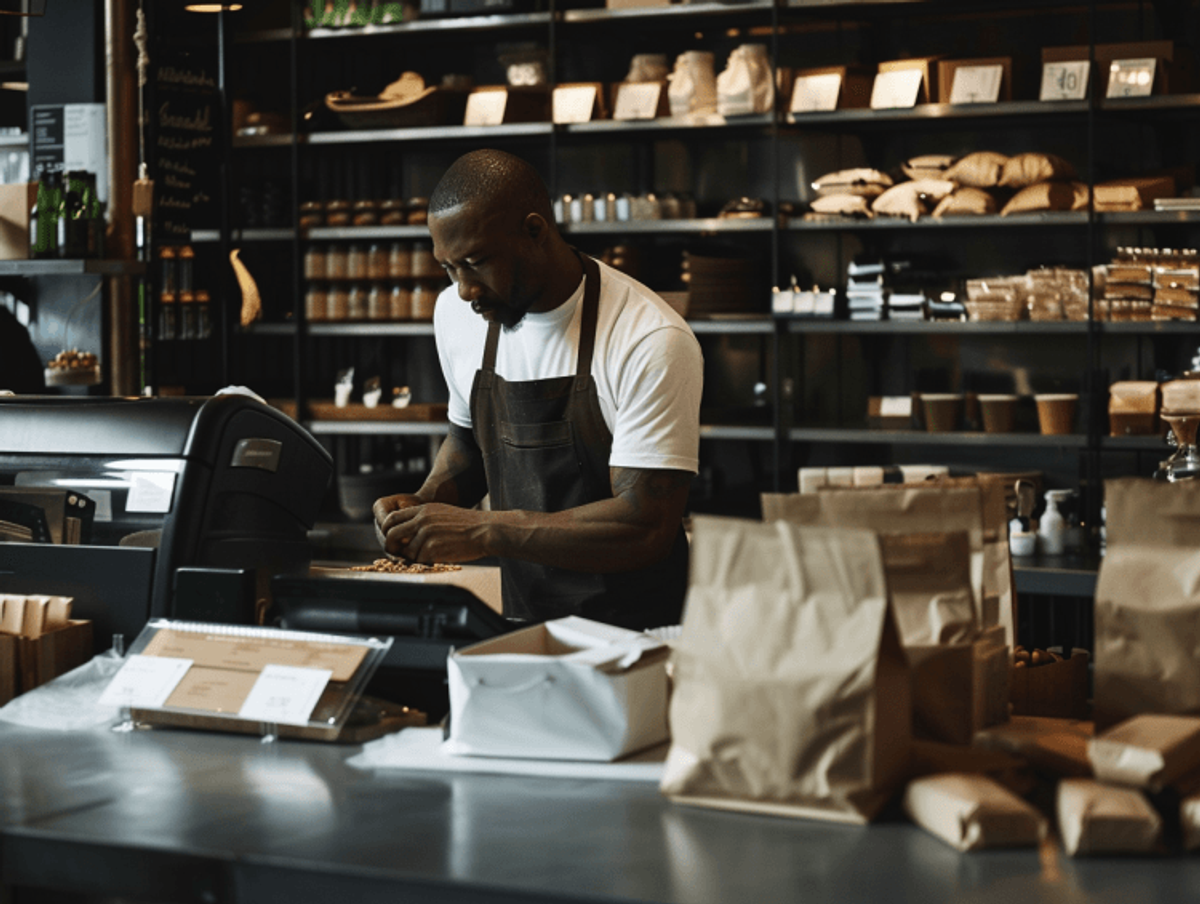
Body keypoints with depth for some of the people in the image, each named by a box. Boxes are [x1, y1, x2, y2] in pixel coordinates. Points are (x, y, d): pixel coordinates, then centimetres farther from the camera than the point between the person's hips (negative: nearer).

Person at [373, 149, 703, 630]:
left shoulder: (651, 342, -16)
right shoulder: (456, 313, 5)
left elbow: (645, 527, -21)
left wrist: (483, 530, -22)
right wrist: (428, 503, 2)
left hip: (636, 631, -6)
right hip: (523, 623, 6)